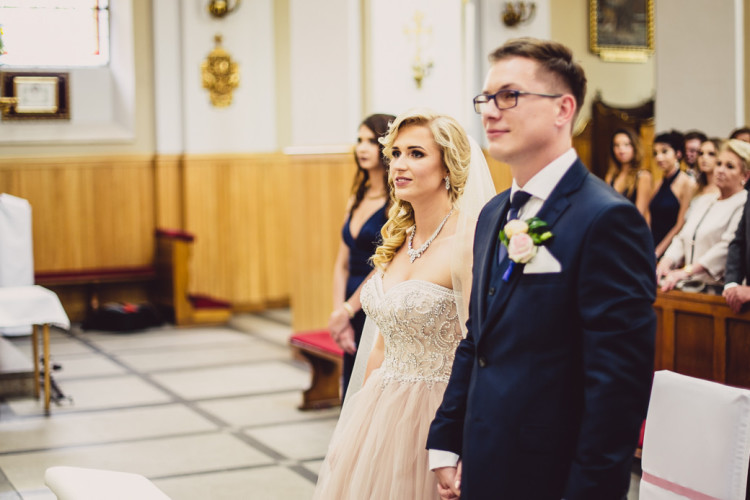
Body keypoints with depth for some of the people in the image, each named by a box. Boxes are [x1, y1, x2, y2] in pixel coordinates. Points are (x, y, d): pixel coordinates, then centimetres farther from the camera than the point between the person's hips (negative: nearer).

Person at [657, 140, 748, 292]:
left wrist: (687, 271, -22)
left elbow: (727, 247, -16)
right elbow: (682, 239, 21)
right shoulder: (704, 201, 24)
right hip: (691, 286, 6)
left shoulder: (744, 205, -3)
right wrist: (665, 262, 1)